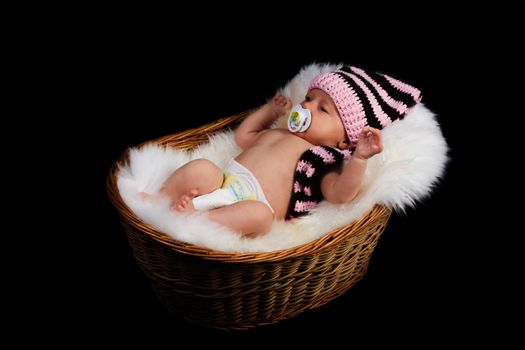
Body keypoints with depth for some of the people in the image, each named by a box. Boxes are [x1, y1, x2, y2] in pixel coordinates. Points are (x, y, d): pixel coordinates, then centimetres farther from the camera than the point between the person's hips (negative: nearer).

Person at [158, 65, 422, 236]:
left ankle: (192, 219, -41)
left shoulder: (324, 160, 5)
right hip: (223, 181, 7)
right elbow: (242, 136, 46)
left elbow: (340, 194, -14)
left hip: (254, 202, -6)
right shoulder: (275, 133, 30)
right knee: (200, 169, -24)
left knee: (258, 214, -41)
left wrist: (359, 159, -28)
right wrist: (270, 110, 42)